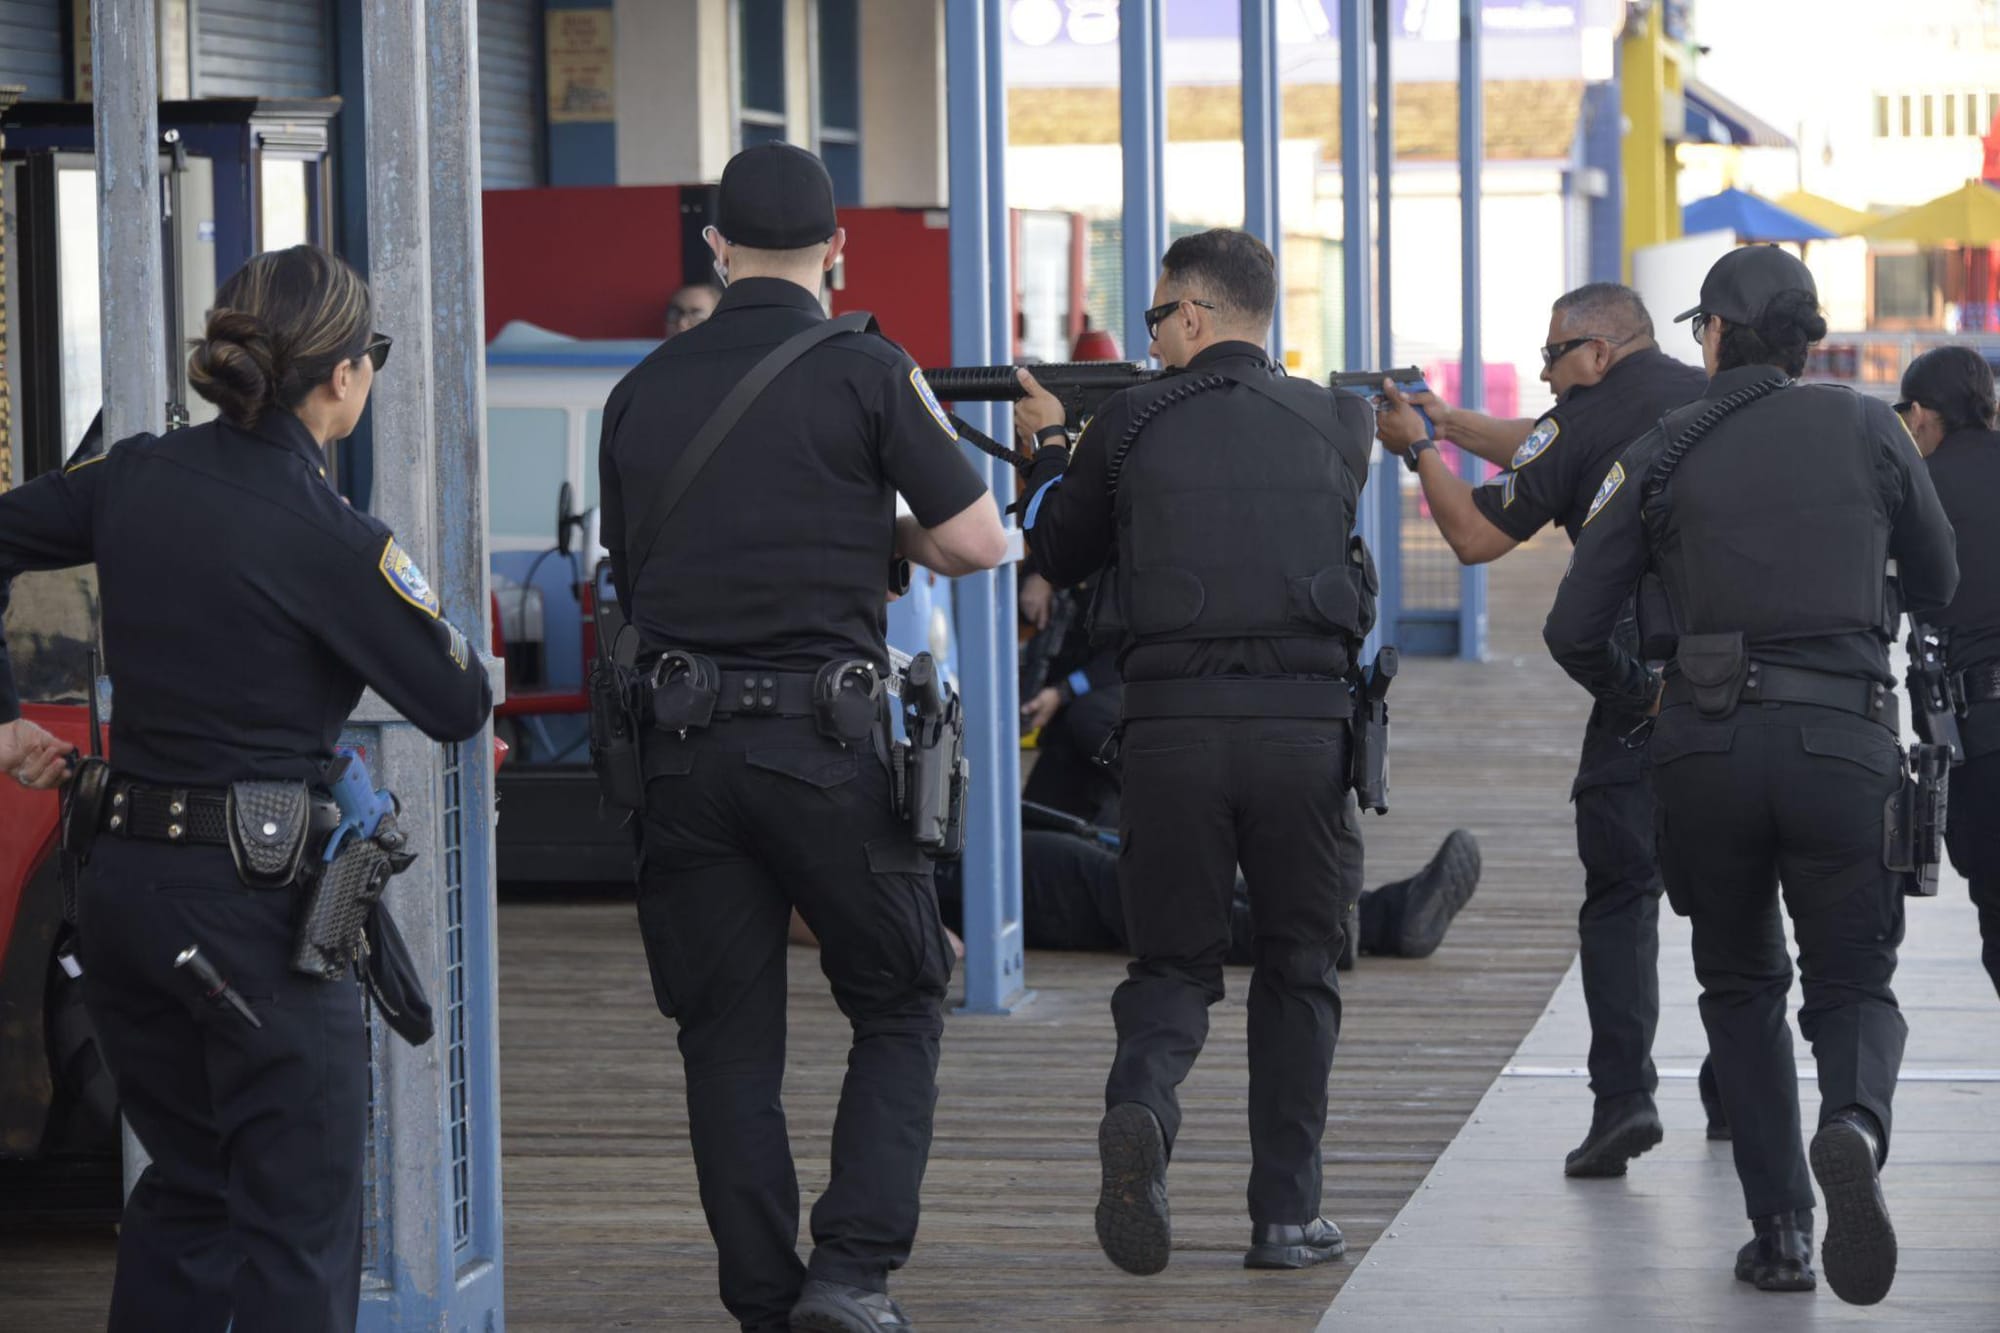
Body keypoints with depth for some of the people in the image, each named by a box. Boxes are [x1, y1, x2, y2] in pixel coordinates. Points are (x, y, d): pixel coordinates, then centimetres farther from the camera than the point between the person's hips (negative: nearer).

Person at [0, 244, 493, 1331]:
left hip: (123, 872, 7)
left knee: (186, 1181, 21)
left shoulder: (138, 477, 3)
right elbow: (458, 707, -9)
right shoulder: (330, 541, -15)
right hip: (257, 898, -7)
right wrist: (437, 626, 12)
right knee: (298, 1215, 2)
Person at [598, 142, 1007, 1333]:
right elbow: (977, 542, -4)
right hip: (823, 736, -3)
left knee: (730, 1036, 9)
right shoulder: (865, 372, -3)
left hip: (680, 746, 3)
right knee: (900, 1008, 10)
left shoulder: (643, 393, 10)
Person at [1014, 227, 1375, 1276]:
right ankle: (1286, 1216, 12)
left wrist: (1046, 448, 34)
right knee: (1298, 972, 13)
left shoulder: (1127, 425, 2)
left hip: (1172, 726, -1)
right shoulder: (1337, 421, 7)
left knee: (1173, 963, 10)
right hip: (1304, 723, 1)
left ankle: (1141, 1108, -21)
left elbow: (1058, 554, 16)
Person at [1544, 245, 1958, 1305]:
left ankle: (1780, 1230, 9)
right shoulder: (1867, 429, 6)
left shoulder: (1663, 454, 6)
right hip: (1843, 741, 0)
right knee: (1854, 985, 9)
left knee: (1742, 987, 18)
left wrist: (1638, 695, 25)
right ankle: (1854, 1126, -25)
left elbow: (1574, 629, 5)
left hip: (1707, 742, 0)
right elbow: (1936, 584, 20)